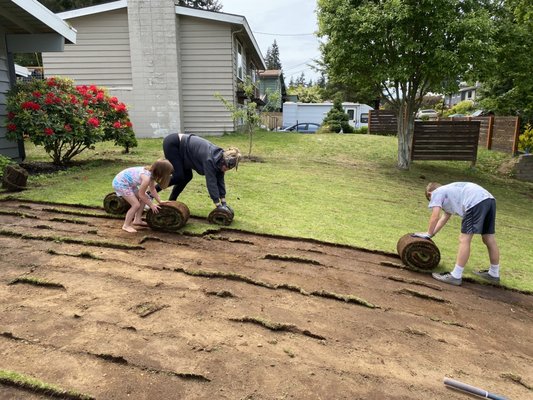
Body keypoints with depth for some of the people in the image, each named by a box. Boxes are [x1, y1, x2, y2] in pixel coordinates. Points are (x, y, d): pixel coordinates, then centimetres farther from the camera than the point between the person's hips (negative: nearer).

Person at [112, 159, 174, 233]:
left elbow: (152, 189, 10)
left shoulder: (151, 172, -5)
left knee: (144, 198, 13)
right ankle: (126, 225, 5)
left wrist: (160, 201, 10)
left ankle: (137, 220, 24)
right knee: (136, 205, -11)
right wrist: (151, 205, -7)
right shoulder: (147, 178, -32)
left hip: (129, 182, 10)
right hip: (120, 183, -10)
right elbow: (141, 194, -19)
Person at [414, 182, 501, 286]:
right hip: (489, 199, 9)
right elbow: (444, 217, 39)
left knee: (464, 239, -7)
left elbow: (435, 217, 4)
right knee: (489, 239, 18)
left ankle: (456, 276, -5)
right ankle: (494, 274, 32)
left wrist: (429, 234, 17)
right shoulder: (449, 191, 36)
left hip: (476, 202, -9)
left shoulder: (436, 193, 12)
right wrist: (431, 233, 40)